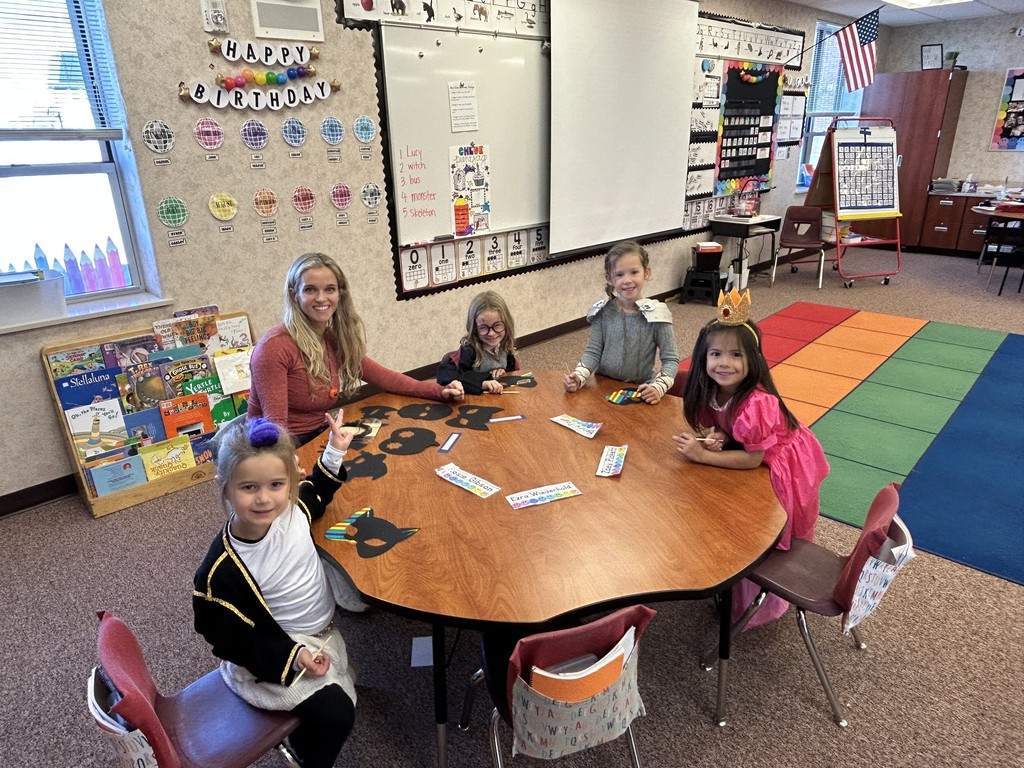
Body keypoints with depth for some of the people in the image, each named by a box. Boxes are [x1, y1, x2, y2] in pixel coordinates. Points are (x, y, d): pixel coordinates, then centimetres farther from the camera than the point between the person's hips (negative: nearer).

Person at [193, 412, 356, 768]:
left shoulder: (292, 508, -17)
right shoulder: (221, 573, -31)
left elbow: (317, 494, 10)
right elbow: (233, 641, -18)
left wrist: (334, 453, 1)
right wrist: (292, 658, -24)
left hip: (322, 633, 6)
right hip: (273, 655, -6)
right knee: (335, 713, -14)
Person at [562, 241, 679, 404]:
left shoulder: (656, 315, -7)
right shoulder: (603, 312, 0)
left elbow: (671, 359, -5)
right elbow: (593, 352, 1)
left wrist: (658, 388, -22)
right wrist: (578, 377, -17)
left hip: (641, 393, -1)